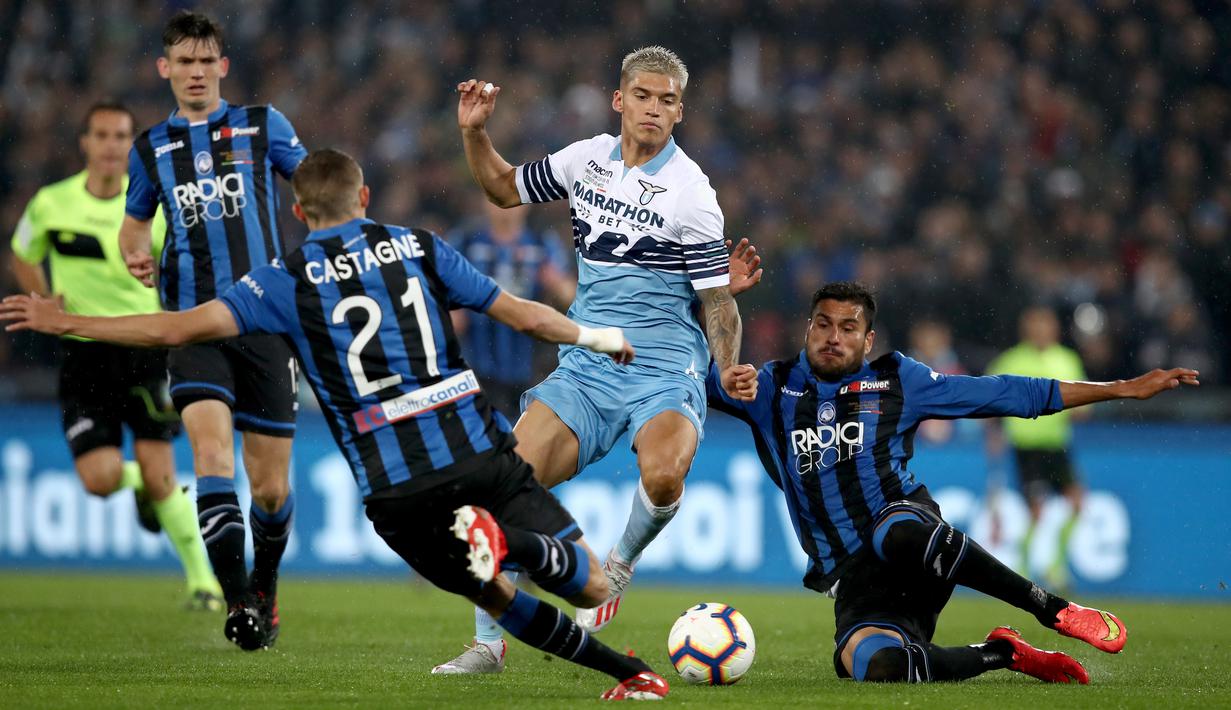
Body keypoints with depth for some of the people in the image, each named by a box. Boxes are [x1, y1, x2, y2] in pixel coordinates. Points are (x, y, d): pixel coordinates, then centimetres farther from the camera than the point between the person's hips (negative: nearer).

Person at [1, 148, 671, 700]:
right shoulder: (419, 247, 10)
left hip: (396, 493, 0)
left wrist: (65, 323, 5)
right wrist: (593, 336, 31)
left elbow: (180, 327, -4)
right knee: (590, 587, 1)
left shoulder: (288, 280, 4)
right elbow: (522, 315, 12)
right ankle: (513, 542, -30)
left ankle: (632, 673, 7)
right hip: (480, 453, 0)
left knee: (499, 598, 23)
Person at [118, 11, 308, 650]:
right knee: (210, 437, -25)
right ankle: (237, 601, -27)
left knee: (271, 487, 3)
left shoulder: (261, 125, 8)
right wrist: (136, 257, 3)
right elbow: (133, 224, 26)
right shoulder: (151, 148, 13)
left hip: (265, 322, 0)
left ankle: (265, 587, 31)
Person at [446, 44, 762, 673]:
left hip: (663, 368, -4)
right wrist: (474, 132, 8)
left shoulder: (689, 192, -9)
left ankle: (623, 562, 0)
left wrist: (731, 372, -22)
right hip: (585, 367, 4)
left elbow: (717, 300, -7)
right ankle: (488, 644, 1)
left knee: (662, 477, -34)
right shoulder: (585, 159, 7)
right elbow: (505, 188, 24)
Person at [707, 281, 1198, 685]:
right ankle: (1002, 654, -5)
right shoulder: (772, 390, 12)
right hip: (851, 580, 1)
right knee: (878, 669, -33)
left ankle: (1056, 611, -25)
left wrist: (1121, 389, 13)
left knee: (899, 535, -43)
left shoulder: (897, 381, 11)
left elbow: (1009, 394, 14)